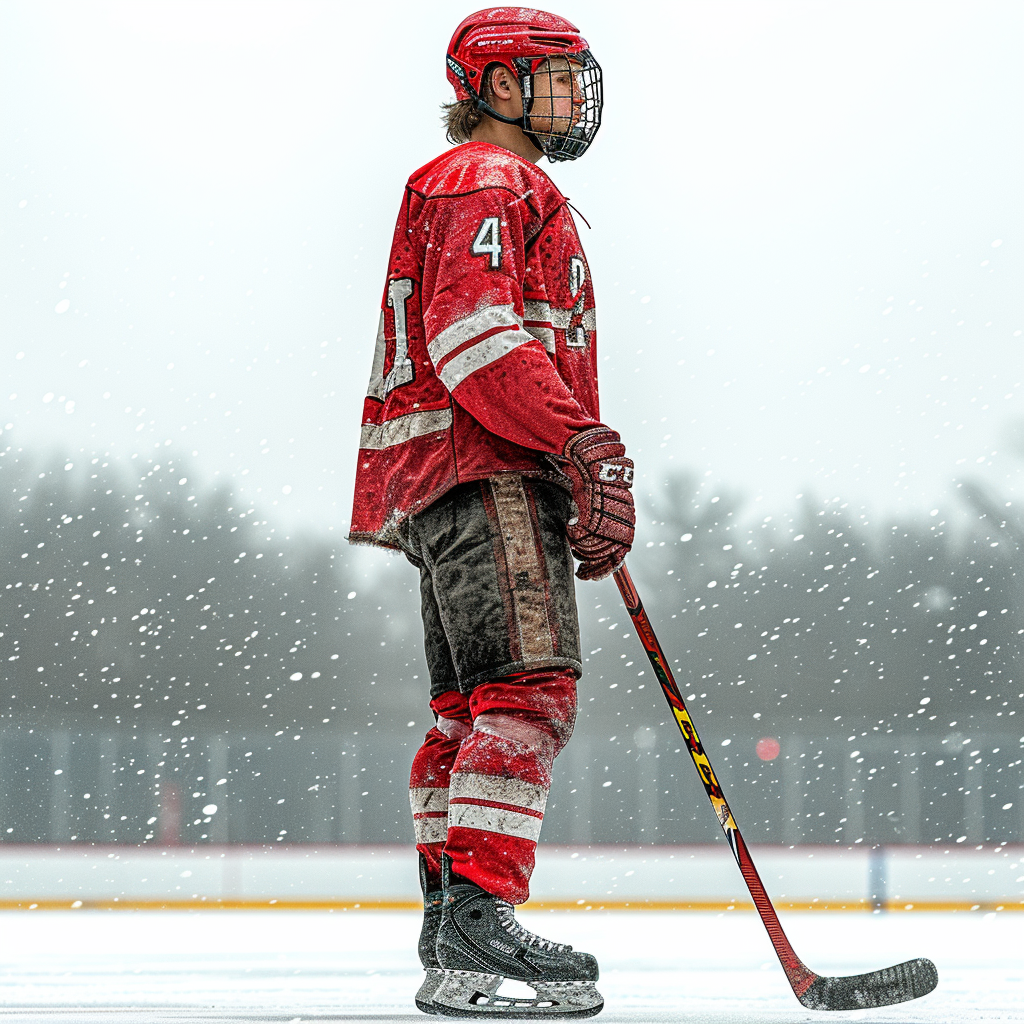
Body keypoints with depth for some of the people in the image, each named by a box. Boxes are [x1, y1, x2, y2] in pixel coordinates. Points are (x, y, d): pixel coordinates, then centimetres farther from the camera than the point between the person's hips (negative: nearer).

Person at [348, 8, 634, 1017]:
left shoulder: (514, 190, 32)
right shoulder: (485, 180, -4)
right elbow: (471, 334, -18)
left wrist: (588, 478, 27)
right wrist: (586, 446, -25)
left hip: (444, 486, 11)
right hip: (484, 473, -11)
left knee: (470, 708, 11)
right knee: (531, 687, -21)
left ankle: (449, 933, 16)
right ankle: (477, 916, -30)